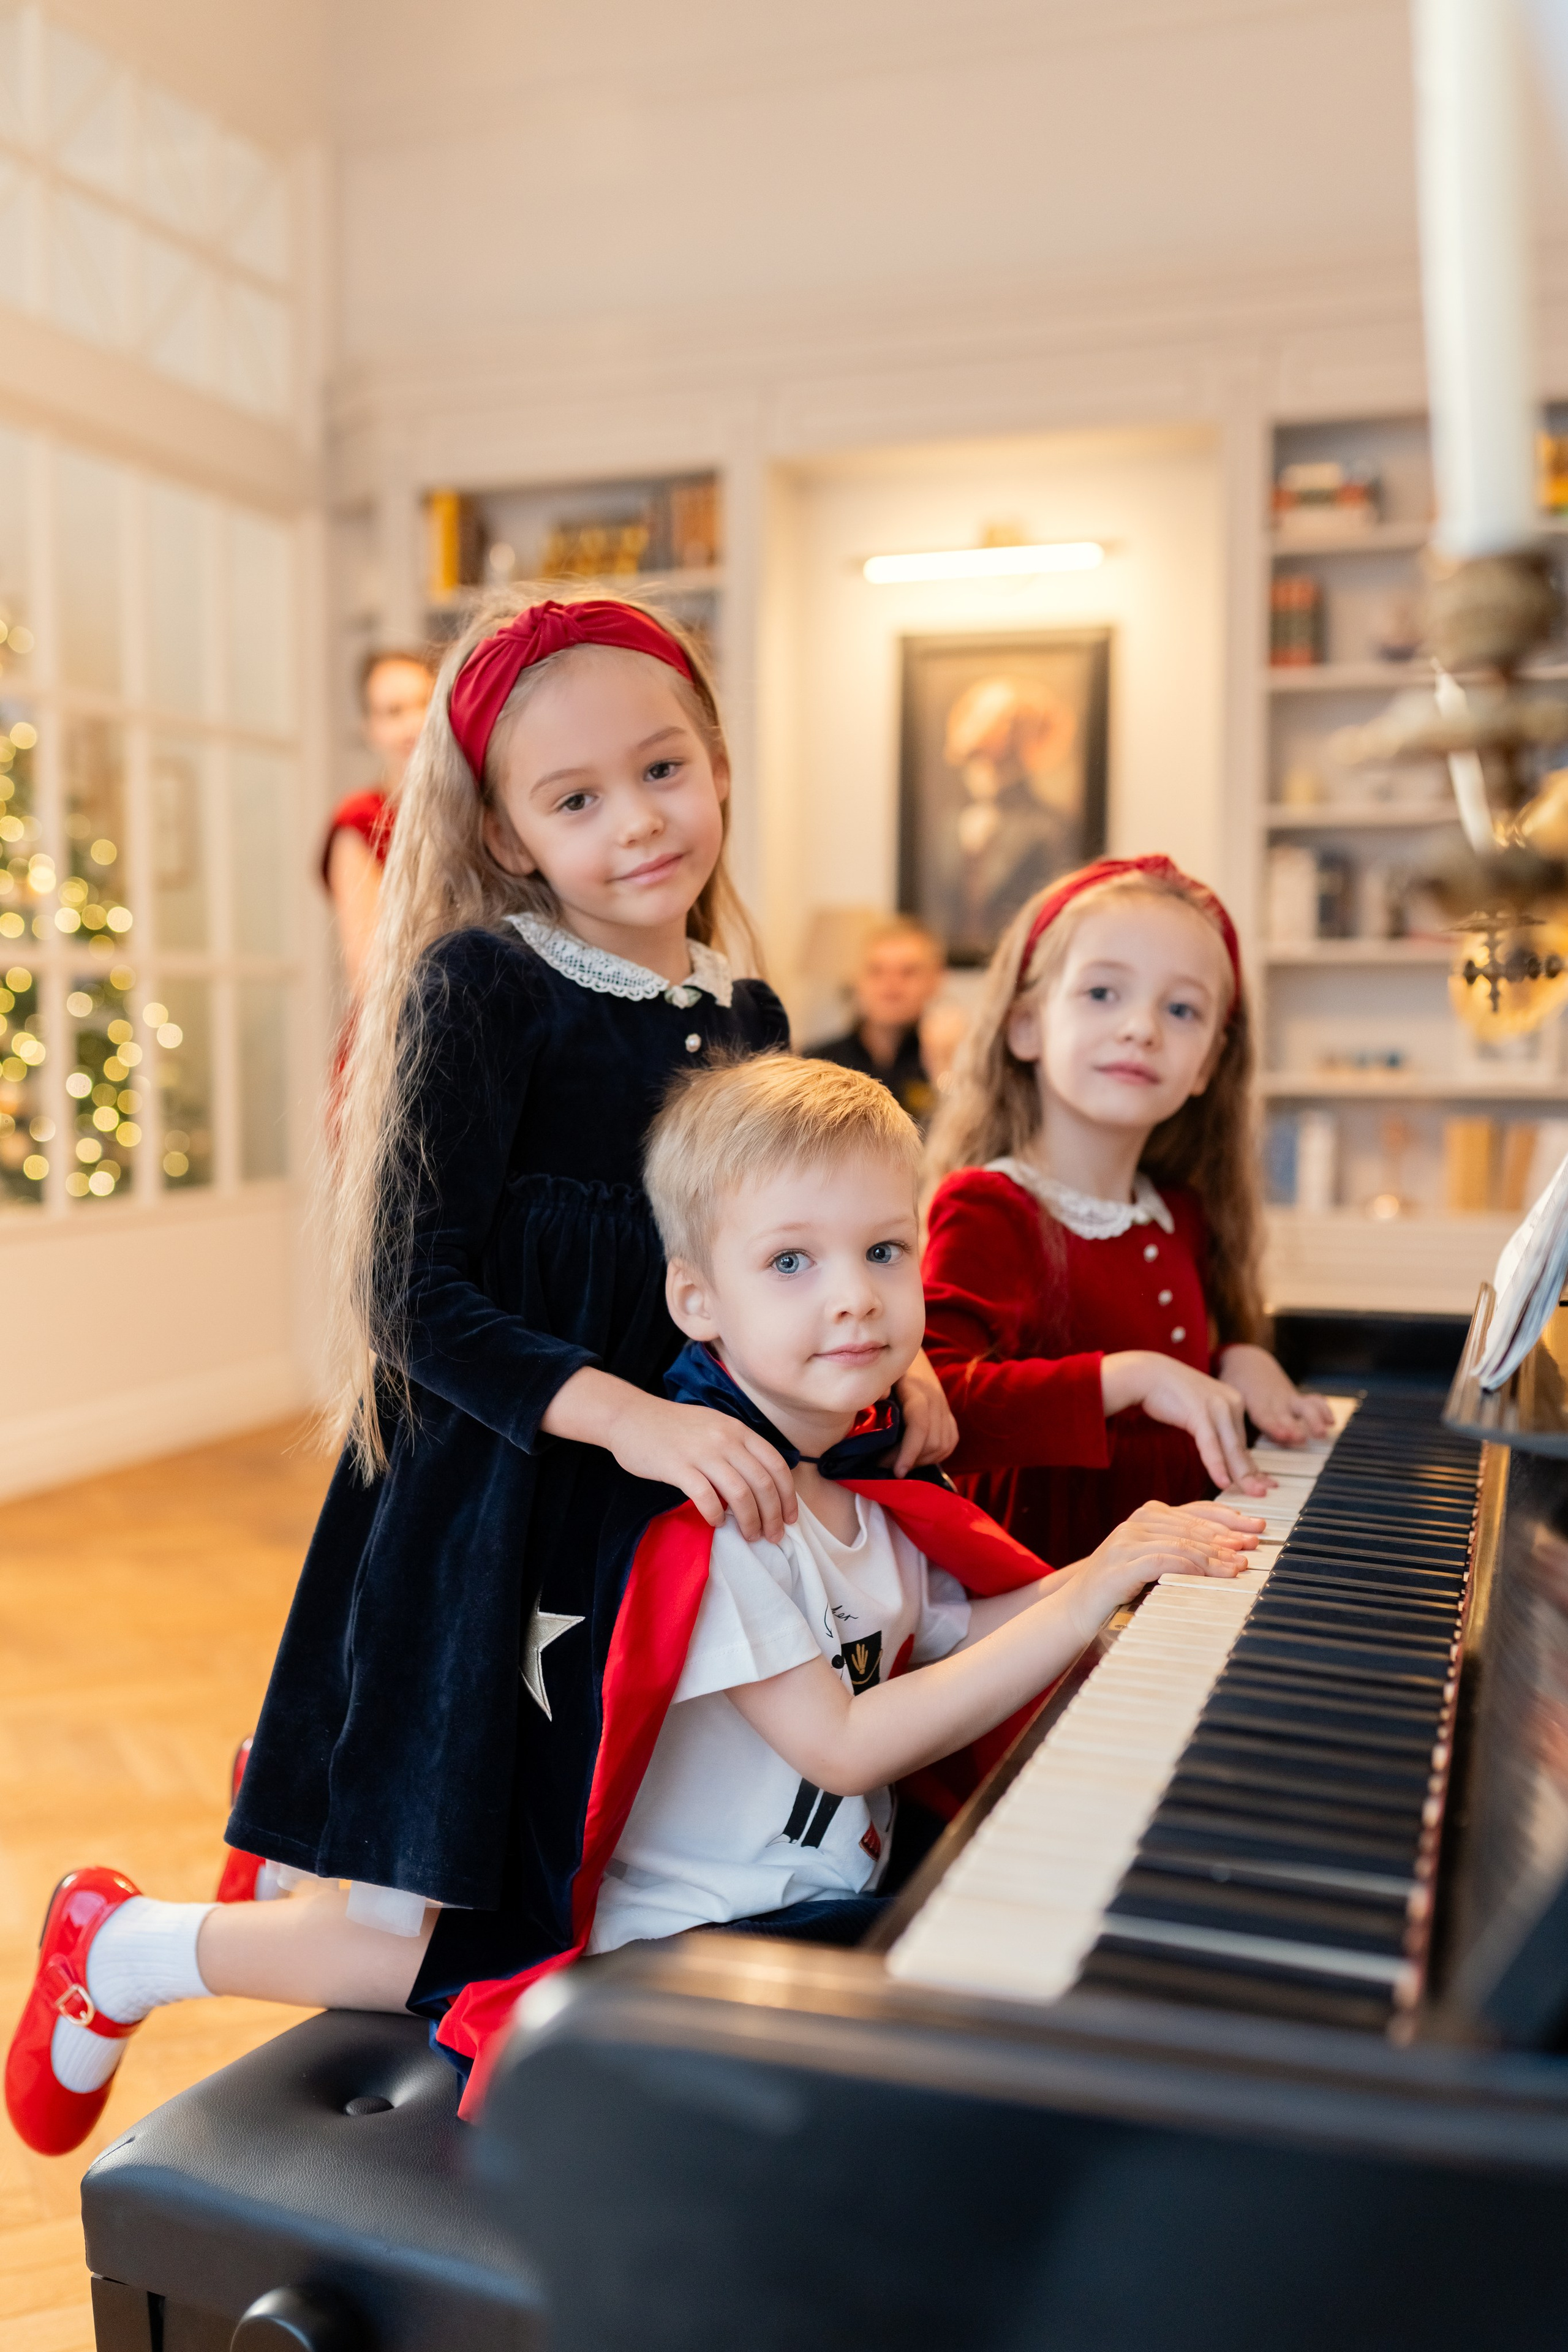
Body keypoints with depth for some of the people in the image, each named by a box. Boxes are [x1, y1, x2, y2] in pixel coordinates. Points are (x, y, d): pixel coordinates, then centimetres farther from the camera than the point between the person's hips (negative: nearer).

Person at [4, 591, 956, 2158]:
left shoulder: (746, 1016, 7)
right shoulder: (478, 985, -13)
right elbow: (418, 1302, -18)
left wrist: (887, 1367, -1)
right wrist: (631, 1417, -30)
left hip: (683, 1509, 7)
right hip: (488, 1516, -7)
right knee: (412, 1955, 0)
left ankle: (315, 1810, 44)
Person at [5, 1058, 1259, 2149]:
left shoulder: (852, 1478, 3)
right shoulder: (704, 1507, -24)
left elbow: (953, 1636, 9)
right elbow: (847, 1745, -25)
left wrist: (1108, 1566, -5)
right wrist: (1088, 1597, -26)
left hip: (815, 1890, 8)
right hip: (678, 1943, -7)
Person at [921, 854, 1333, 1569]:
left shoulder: (1183, 1215, 12)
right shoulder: (986, 1213, -11)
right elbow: (929, 1405, -25)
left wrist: (1237, 1363, 8)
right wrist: (1129, 1376, -27)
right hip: (1043, 1582, -7)